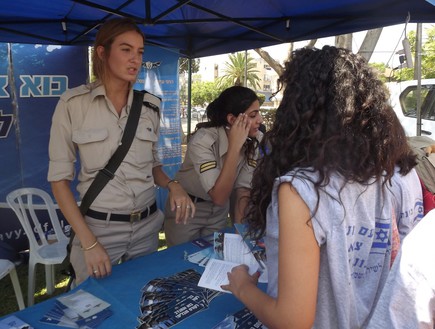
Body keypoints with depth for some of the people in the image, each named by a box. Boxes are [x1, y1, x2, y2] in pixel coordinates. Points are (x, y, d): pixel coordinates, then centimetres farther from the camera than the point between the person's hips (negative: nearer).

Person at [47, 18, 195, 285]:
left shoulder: (150, 105, 1)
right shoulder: (73, 103, -9)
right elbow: (60, 177, -8)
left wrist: (172, 185, -10)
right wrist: (88, 242, -13)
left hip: (147, 227, 4)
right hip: (98, 227, -3)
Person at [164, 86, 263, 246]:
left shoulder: (255, 140, -14)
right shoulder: (203, 139, -30)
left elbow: (243, 187, -10)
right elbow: (219, 197, -33)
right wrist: (234, 146, -36)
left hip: (219, 211, 5)